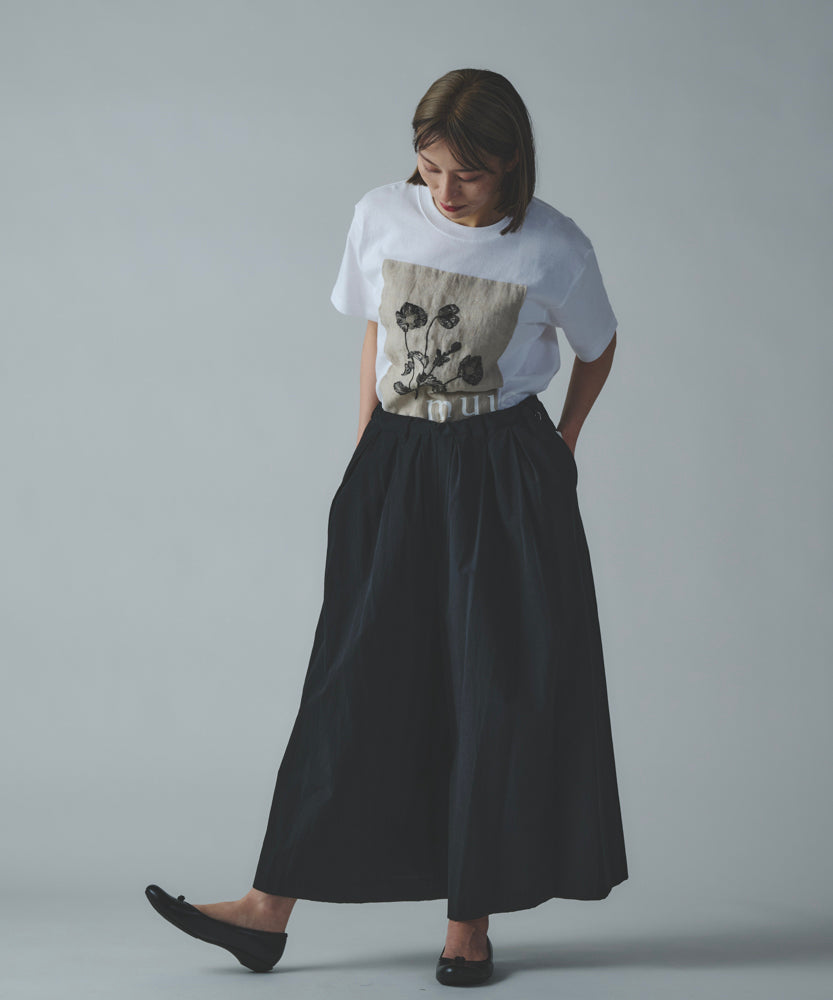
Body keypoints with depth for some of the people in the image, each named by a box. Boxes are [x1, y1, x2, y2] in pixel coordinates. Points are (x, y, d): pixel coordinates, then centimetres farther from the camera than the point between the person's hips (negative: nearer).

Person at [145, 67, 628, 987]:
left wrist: (563, 445, 12)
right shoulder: (381, 218, -2)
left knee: (498, 688, 0)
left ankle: (470, 919, 12)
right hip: (397, 465, 2)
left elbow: (597, 350, 10)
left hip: (507, 477, -2)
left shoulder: (554, 250, -8)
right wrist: (366, 457, 9)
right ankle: (269, 909, 4)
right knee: (356, 679, 2)